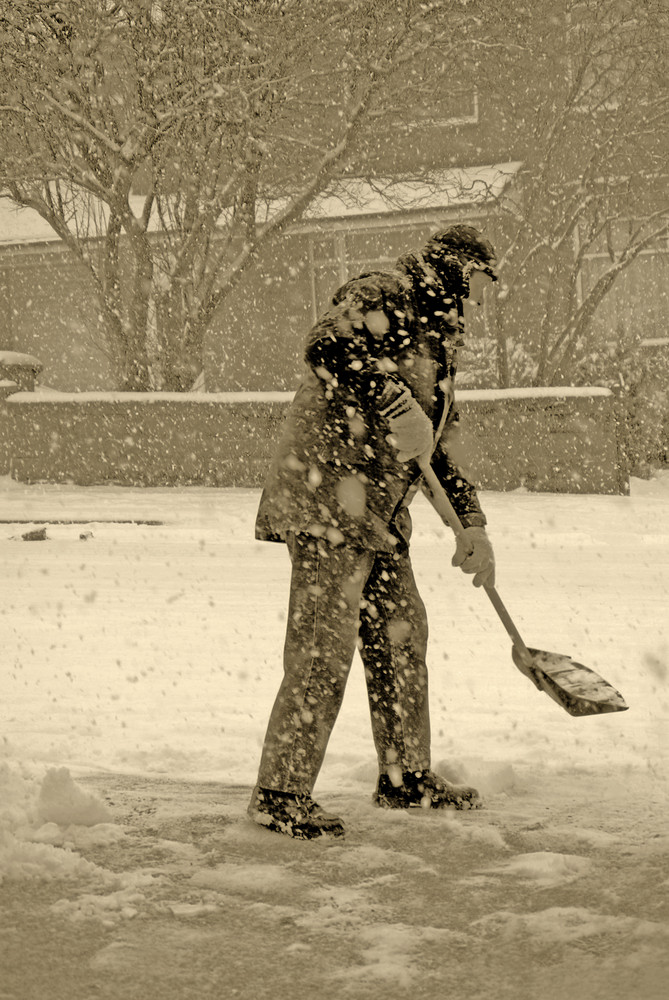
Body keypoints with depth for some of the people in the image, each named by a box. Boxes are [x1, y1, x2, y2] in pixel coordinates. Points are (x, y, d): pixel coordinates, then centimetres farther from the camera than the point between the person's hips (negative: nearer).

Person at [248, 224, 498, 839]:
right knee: (325, 646, -10)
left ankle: (406, 777, 28)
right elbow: (327, 348, -27)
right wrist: (396, 404, -34)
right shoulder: (385, 297, -8)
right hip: (329, 495, -10)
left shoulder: (438, 336, 22)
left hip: (381, 512, 10)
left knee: (400, 636, 15)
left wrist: (472, 524, 20)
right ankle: (280, 793, -4)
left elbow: (438, 443, 26)